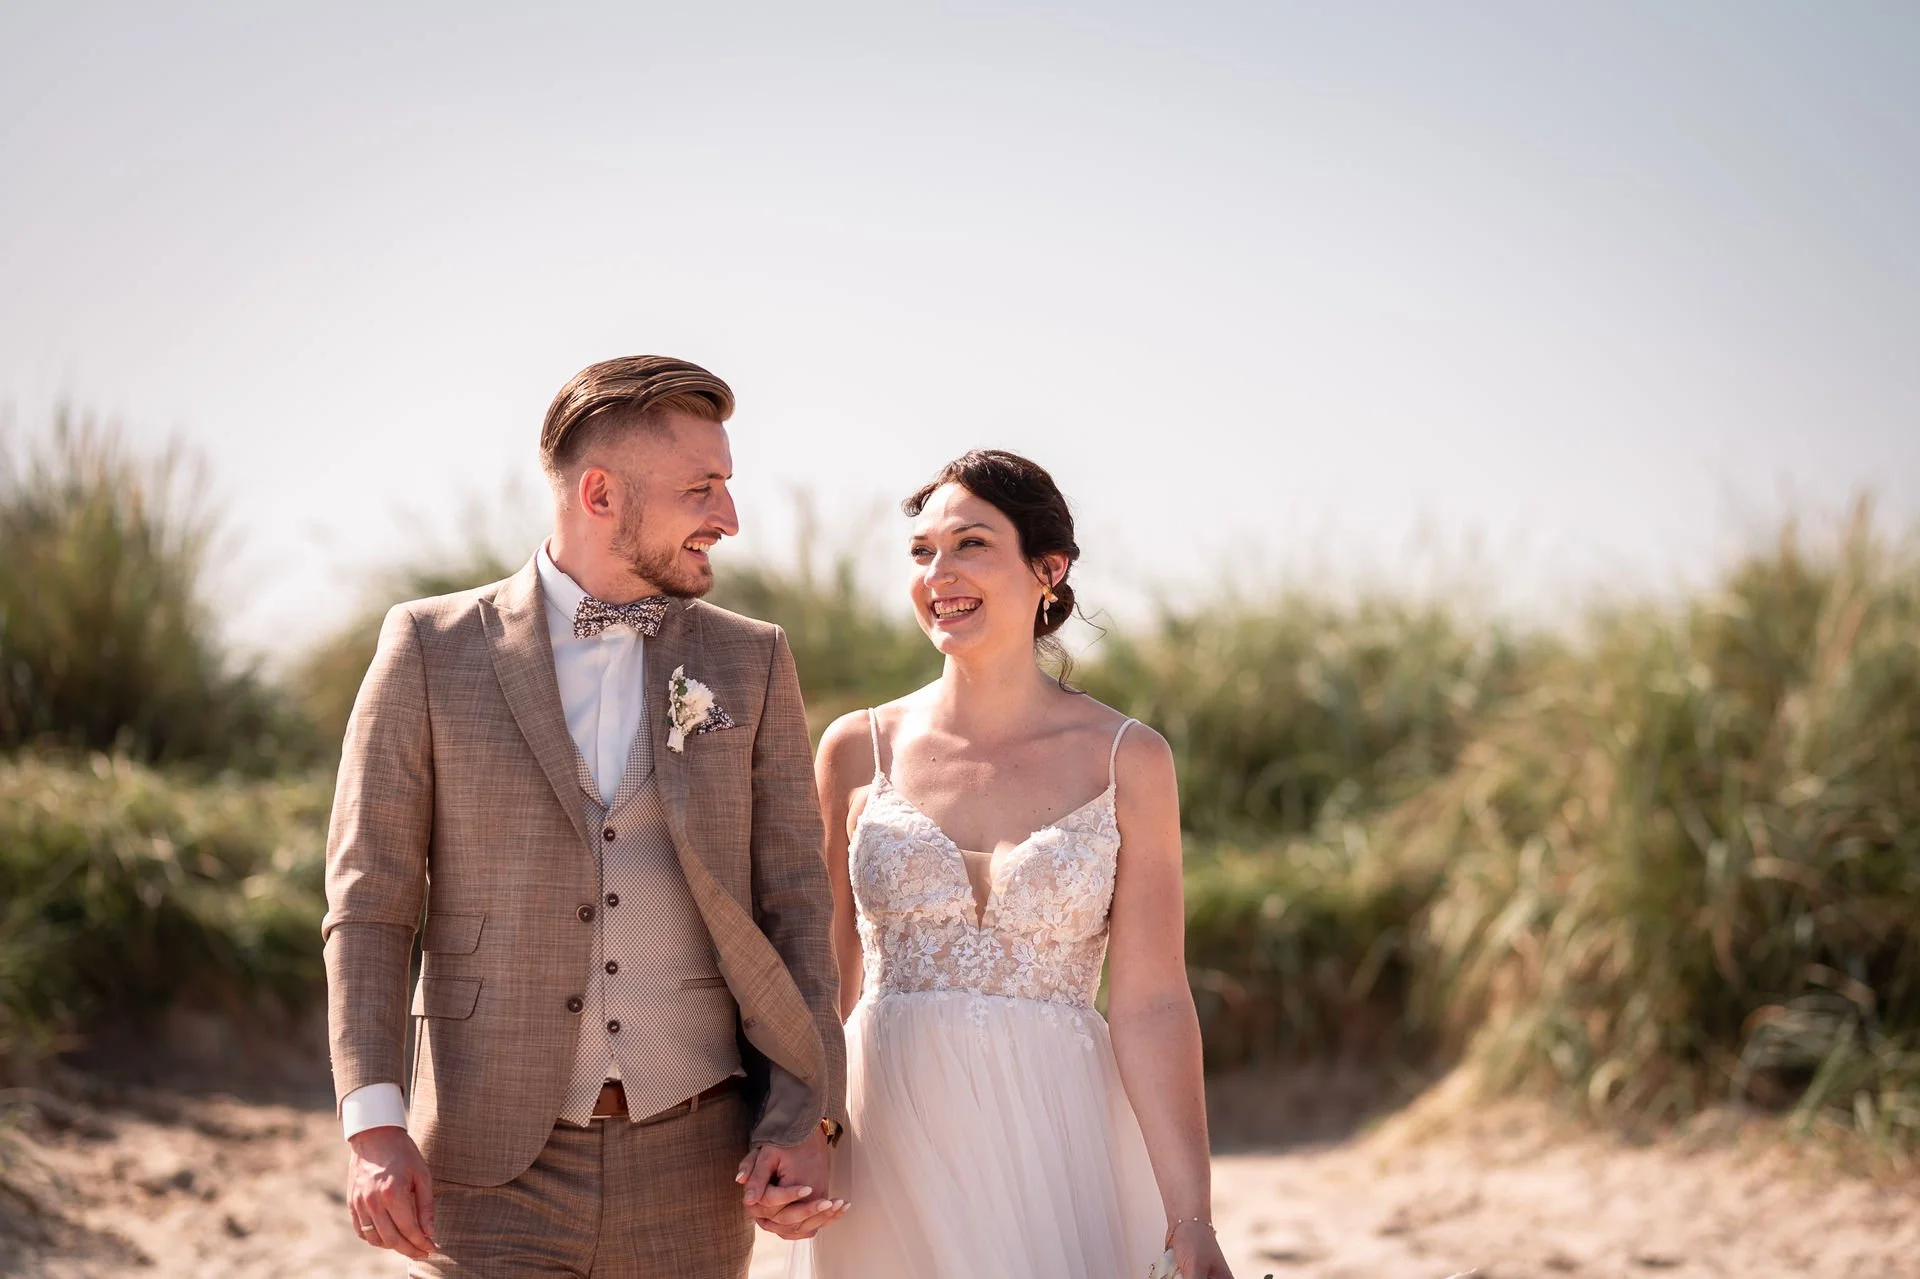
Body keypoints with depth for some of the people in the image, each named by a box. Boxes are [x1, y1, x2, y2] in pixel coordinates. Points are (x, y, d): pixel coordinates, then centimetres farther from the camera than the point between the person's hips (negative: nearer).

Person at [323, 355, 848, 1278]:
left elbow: (792, 901, 6)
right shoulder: (431, 650, 1)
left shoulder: (750, 664, 7)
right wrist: (373, 1124, -12)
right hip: (494, 1168, -2)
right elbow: (369, 901, -1)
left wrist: (806, 1119, -6)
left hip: (693, 1168, 2)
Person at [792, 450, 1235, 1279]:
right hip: (887, 1142, 1)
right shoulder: (859, 751, 3)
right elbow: (824, 987, 8)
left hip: (1053, 1141, -1)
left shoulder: (1127, 760, -1)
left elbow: (1150, 1005, -5)